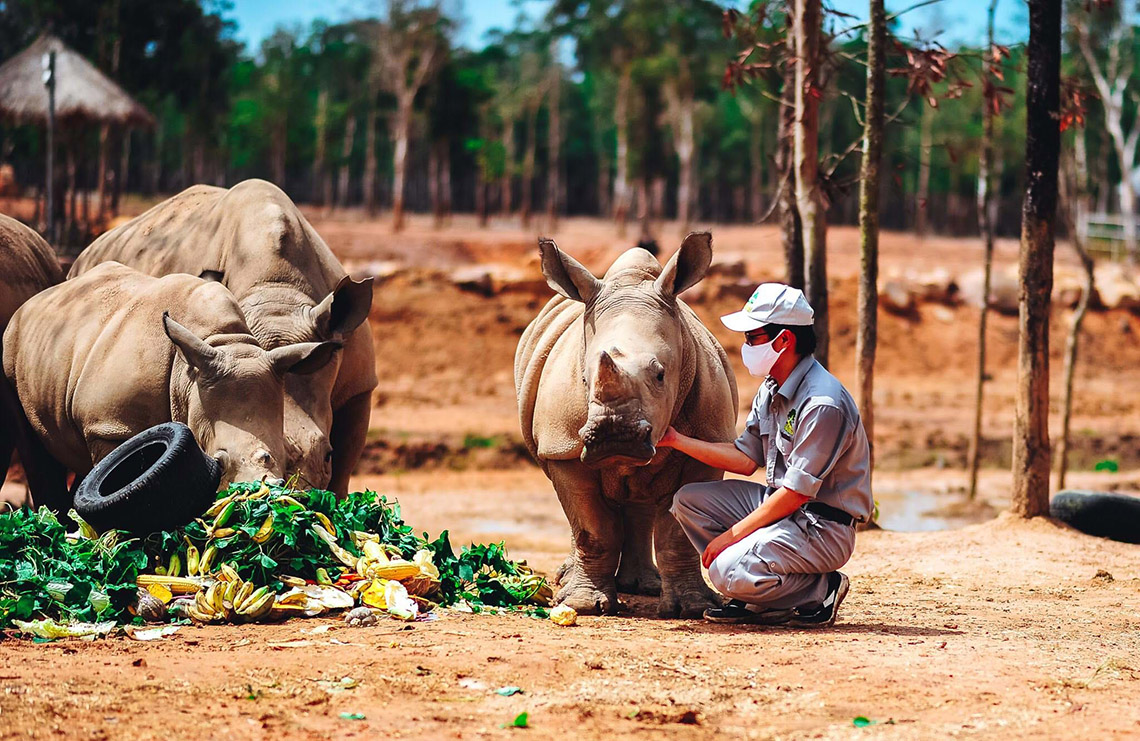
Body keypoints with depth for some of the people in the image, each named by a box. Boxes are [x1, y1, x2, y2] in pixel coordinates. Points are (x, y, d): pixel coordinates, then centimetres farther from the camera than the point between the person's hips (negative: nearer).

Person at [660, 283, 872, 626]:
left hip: (825, 527, -10)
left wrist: (733, 534, -17)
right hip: (783, 506, 10)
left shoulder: (822, 404, -22)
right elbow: (746, 459, 12)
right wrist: (674, 439, 7)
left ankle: (821, 591, -2)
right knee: (689, 499, 5)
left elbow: (796, 493, -22)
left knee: (730, 571, -27)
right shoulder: (771, 391, 8)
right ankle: (763, 601, 3)